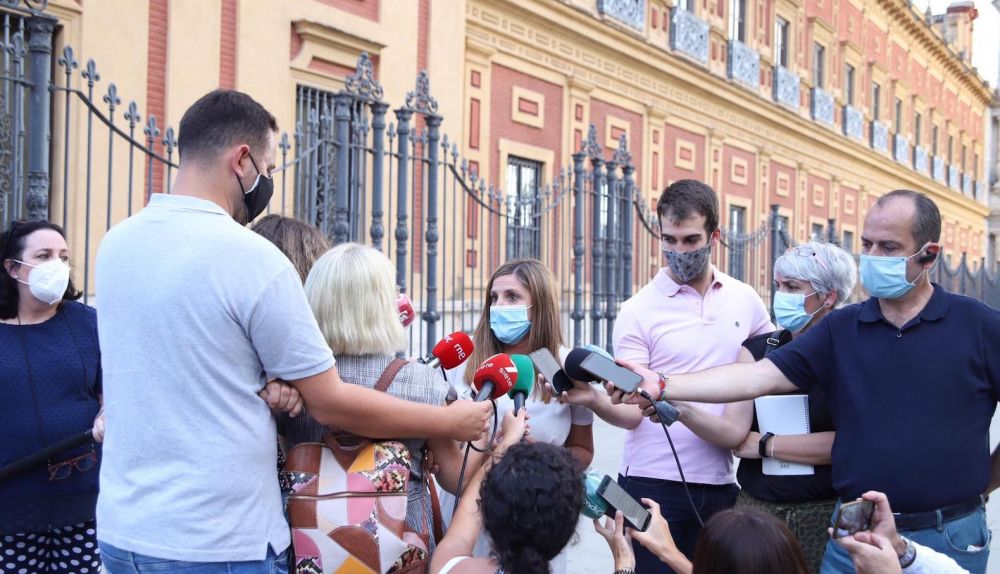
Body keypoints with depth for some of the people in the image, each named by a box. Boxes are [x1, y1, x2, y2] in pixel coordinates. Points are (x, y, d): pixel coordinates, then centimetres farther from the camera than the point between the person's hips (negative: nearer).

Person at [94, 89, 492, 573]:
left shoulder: (115, 245, 4)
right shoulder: (252, 258, -17)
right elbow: (330, 403, -11)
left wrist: (257, 383, 0)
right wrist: (451, 422, 0)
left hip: (121, 529, 7)